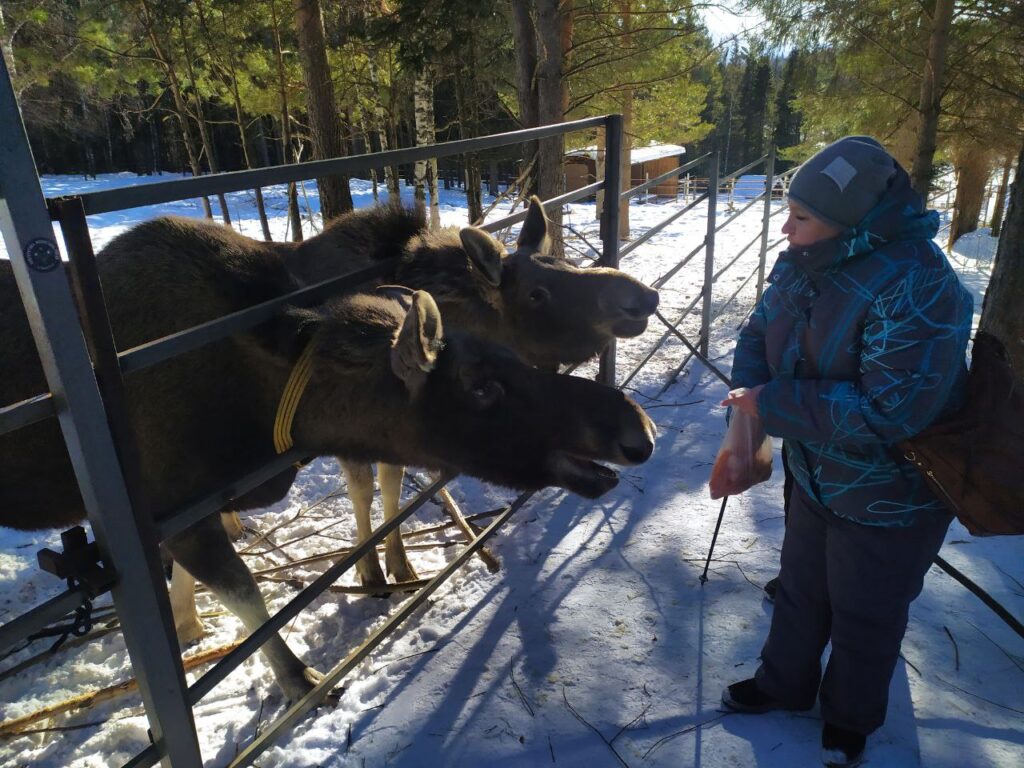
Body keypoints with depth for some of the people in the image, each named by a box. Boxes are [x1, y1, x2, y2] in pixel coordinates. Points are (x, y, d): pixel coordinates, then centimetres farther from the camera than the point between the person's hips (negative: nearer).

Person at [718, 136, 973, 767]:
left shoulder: (915, 287, -32)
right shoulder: (805, 262, -8)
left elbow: (886, 413, -35)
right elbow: (761, 332, 4)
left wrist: (774, 404, -28)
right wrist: (747, 399, -15)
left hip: (891, 497, -6)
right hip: (817, 476, 7)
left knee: (865, 617, 16)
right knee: (801, 589, 24)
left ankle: (851, 717, 44)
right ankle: (784, 684, 49)